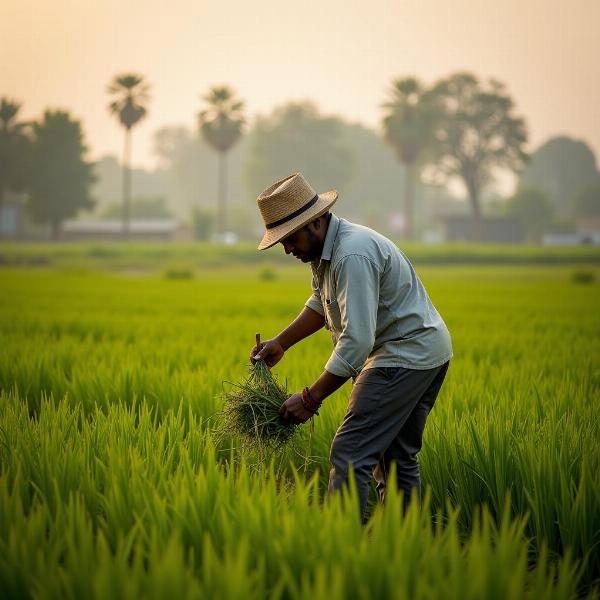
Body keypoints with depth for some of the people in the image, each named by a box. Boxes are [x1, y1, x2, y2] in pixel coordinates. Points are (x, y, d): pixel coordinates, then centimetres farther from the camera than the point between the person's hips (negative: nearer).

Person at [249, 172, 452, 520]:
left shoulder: (352, 256, -26)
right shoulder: (326, 248, 7)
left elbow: (358, 340, -31)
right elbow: (322, 305, 26)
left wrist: (311, 399, -27)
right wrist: (280, 344, 19)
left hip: (405, 356, -11)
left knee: (351, 455, -14)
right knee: (397, 456, 16)